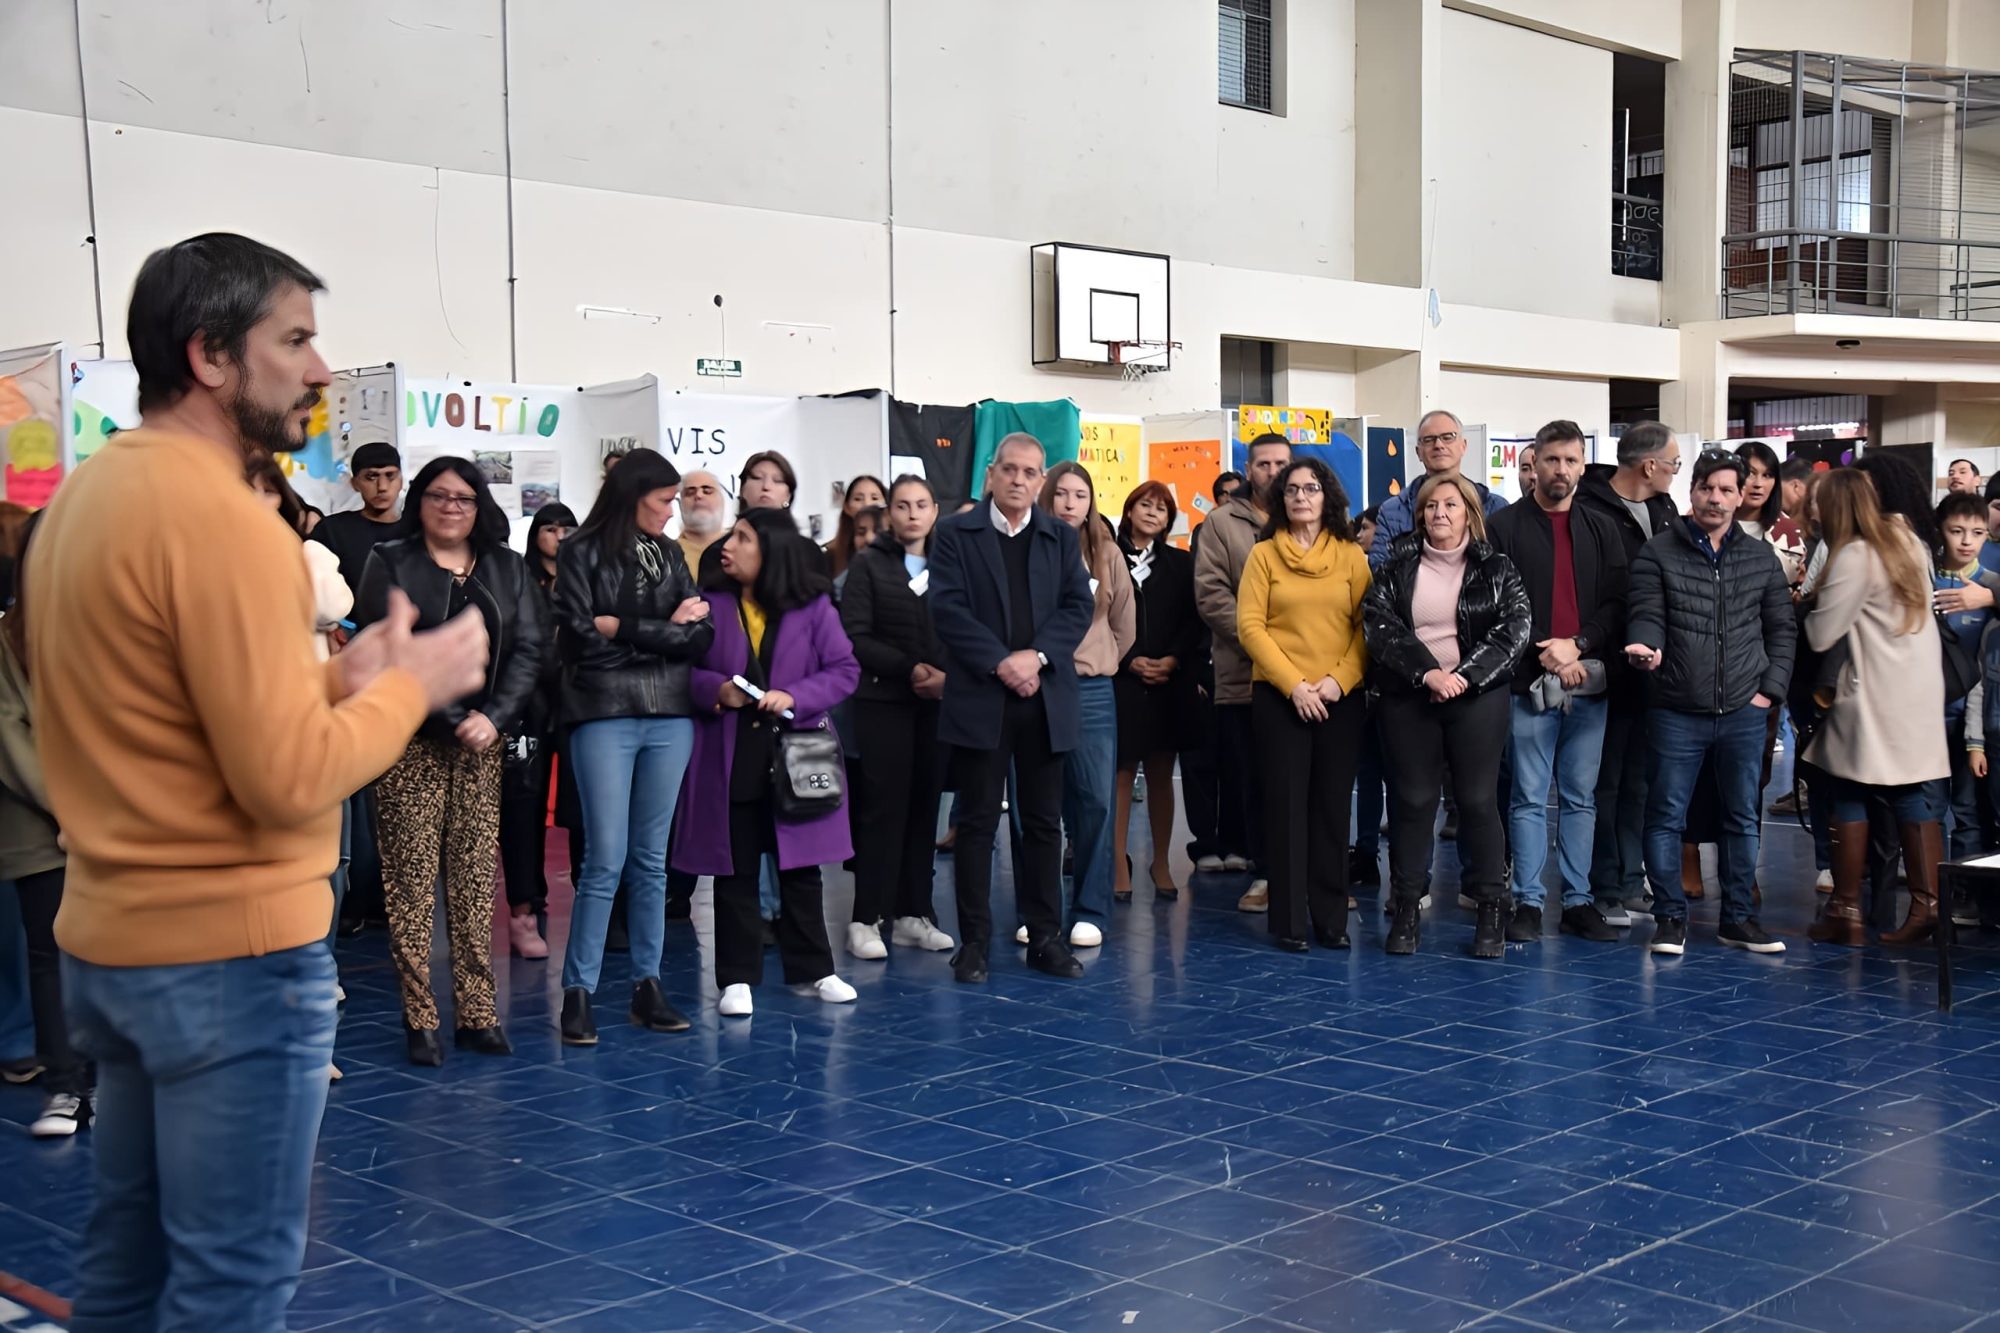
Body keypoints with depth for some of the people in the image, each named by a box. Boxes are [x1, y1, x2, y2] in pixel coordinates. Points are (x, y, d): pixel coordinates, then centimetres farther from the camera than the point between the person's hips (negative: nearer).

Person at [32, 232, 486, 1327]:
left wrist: (332, 679, 9)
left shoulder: (81, 498, 10)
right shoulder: (221, 518, -19)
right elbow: (287, 778, -21)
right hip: (232, 954, -9)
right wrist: (409, 684, -7)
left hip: (109, 942, 9)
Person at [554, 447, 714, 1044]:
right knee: (605, 860, -6)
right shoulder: (583, 552, -1)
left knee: (651, 859, 9)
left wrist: (623, 627, -7)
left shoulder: (669, 554, 12)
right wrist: (665, 628, -6)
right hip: (604, 715, -4)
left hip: (670, 716, 5)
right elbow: (580, 636, -10)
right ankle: (577, 990, 2)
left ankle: (647, 984, 15)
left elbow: (700, 636, 3)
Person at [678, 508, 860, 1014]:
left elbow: (845, 670, -2)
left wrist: (793, 697, -16)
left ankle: (812, 968, 24)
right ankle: (737, 977, 14)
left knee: (800, 869, 11)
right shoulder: (711, 604, -1)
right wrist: (714, 689, -17)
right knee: (735, 872, 5)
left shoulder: (813, 607, -2)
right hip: (729, 759, 0)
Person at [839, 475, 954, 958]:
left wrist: (948, 675, -11)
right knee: (884, 806, -6)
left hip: (937, 701, 3)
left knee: (924, 805, 5)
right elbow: (855, 636, -7)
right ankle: (866, 919, -1)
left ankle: (913, 914, 11)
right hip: (884, 701, -3)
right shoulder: (868, 563, 2)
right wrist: (909, 669, -14)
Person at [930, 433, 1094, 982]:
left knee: (1044, 822, 7)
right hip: (979, 699, -3)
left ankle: (1045, 937, 15)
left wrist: (1036, 656, -12)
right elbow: (947, 608, -7)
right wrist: (1000, 663, -15)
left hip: (1045, 698, 3)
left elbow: (1078, 606, 3)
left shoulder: (1061, 537, 12)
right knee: (977, 822, 3)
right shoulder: (955, 534, 3)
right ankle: (974, 940, 9)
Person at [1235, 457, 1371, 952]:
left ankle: (1331, 917, 12)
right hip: (1279, 697, -1)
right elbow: (1250, 625, -4)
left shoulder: (1352, 556, 7)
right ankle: (1288, 920, 5)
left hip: (1341, 698, 1)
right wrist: (1294, 685, -12)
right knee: (1286, 804, 0)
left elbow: (1366, 626, 2)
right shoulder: (1263, 555, 3)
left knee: (1333, 805, 5)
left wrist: (1338, 680, -12)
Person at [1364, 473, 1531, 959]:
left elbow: (1515, 627, -6)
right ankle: (1406, 908, 12)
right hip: (1409, 696, 1)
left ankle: (1491, 910, 7)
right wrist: (1428, 672, -17)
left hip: (1478, 697, -1)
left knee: (1479, 800, 0)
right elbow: (1379, 623, -6)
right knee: (1412, 800, 4)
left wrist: (1465, 675, -16)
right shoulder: (1397, 568, 5)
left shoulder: (1496, 569, 3)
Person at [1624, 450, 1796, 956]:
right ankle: (1670, 917, 12)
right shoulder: (1658, 554, 0)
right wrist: (1646, 646, -28)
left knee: (1743, 818, 10)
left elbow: (1781, 629, 12)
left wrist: (1770, 688, 3)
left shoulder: (1763, 559, 9)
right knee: (1666, 816, 1)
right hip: (1676, 712, -3)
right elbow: (1647, 615, -6)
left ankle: (1738, 917, 20)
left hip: (1744, 713, 3)